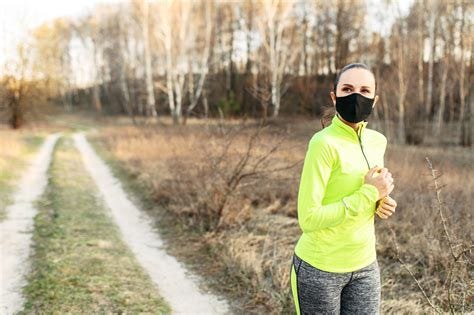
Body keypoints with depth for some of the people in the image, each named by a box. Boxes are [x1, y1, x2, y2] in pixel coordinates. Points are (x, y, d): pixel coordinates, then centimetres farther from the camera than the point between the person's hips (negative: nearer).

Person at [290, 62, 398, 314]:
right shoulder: (325, 143, -20)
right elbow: (308, 219, -23)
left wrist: (380, 201, -4)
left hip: (365, 267, 6)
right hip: (319, 268, -6)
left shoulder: (378, 141, 1)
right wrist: (369, 194, -20)